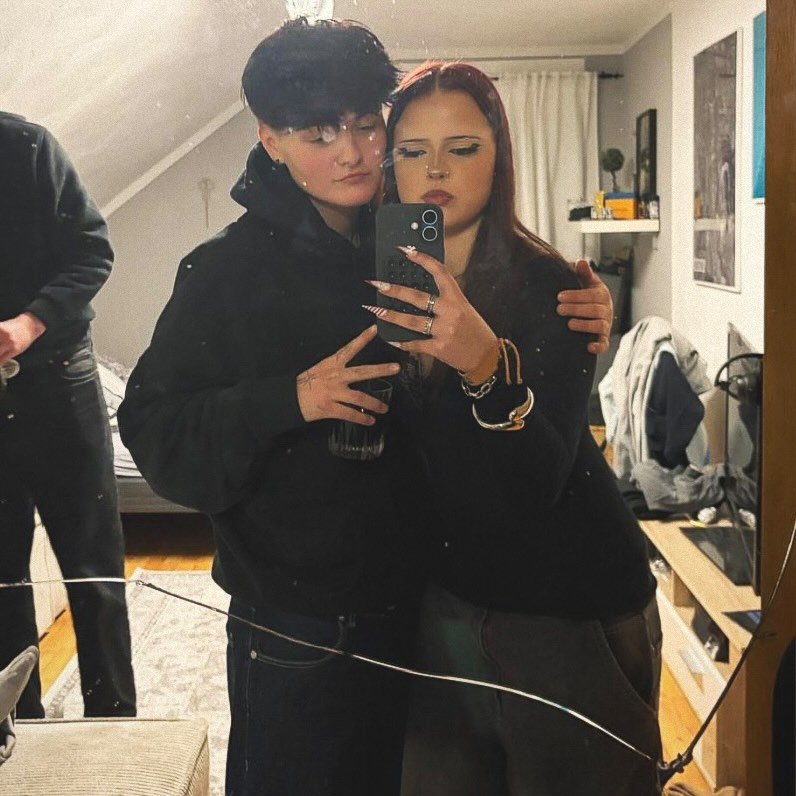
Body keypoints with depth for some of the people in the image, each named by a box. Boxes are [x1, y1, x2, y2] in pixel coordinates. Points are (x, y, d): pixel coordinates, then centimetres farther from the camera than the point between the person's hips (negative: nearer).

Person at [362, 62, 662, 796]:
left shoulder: (549, 289, -16)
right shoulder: (384, 281, -2)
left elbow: (539, 483, -28)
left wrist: (487, 363, -42)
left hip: (567, 605, -4)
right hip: (445, 592, 4)